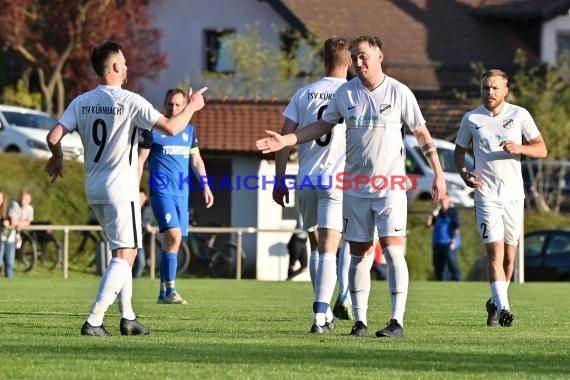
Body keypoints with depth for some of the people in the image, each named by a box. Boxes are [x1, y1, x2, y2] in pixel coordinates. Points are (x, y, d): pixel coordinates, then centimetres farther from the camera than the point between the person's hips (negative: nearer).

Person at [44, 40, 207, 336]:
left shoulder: (81, 102, 4)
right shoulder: (130, 101, -13)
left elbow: (53, 137, -2)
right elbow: (171, 128, -17)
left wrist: (57, 158, 19)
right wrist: (192, 107, 0)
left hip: (94, 189, 7)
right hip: (120, 189, -7)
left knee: (121, 252, 20)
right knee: (124, 255, -6)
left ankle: (127, 316, 19)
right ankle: (94, 321, -16)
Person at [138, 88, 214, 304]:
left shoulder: (189, 130, 14)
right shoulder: (153, 128, -1)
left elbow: (196, 160, 21)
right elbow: (140, 159, 0)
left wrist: (205, 185, 12)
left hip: (182, 191, 6)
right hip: (161, 190, -6)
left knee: (172, 240, 6)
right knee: (173, 236, -19)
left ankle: (163, 293, 13)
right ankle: (170, 290, -17)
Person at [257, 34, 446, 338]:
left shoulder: (399, 92, -4)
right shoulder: (345, 93, 4)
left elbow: (422, 133, 1)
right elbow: (322, 126, 13)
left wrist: (438, 174, -2)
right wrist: (284, 141, 3)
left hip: (390, 185, -4)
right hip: (355, 186, 4)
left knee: (393, 250, -12)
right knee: (358, 254, 5)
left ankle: (397, 321, -10)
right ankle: (359, 321, 10)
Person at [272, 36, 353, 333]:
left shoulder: (304, 94, 5)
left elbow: (285, 137, 3)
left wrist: (279, 180, 8)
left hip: (307, 180, 3)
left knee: (315, 246, 17)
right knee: (328, 250, -5)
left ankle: (324, 311, 23)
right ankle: (321, 314, -16)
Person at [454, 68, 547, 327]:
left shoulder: (519, 115, 2)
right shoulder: (471, 119, 4)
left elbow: (541, 149, 2)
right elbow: (459, 151, 16)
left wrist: (519, 148, -18)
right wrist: (464, 173, -4)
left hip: (514, 192, 2)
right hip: (486, 193, -1)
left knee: (509, 254, 7)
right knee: (495, 250, -15)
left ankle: (495, 302, 27)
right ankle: (503, 308, -22)